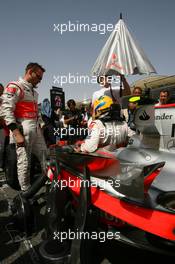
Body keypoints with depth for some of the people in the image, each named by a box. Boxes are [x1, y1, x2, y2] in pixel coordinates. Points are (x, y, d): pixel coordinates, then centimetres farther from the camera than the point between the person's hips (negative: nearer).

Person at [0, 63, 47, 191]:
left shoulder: (33, 90, 20)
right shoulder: (15, 87, -7)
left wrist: (39, 126, 16)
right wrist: (16, 133, -21)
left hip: (36, 129, 9)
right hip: (22, 130, -8)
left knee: (46, 157, 10)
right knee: (24, 163, -1)